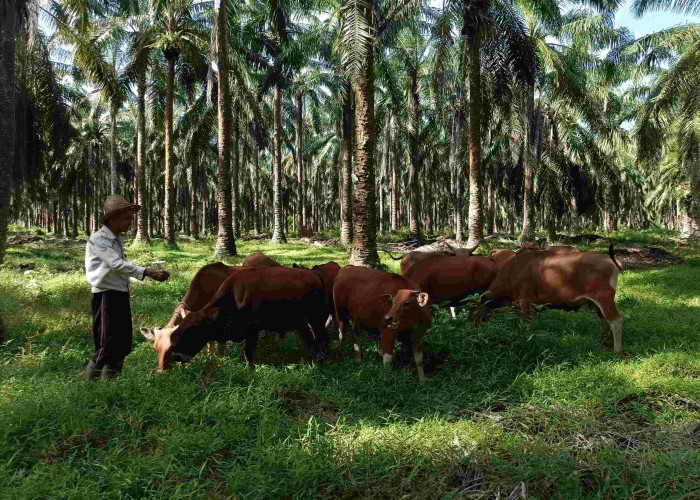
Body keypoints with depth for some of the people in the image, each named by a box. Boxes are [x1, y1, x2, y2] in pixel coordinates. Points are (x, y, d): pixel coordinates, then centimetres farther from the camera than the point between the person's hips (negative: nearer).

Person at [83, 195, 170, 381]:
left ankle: (108, 379, 23)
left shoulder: (118, 239, 16)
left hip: (121, 295, 9)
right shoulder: (98, 239, -11)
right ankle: (87, 380, 9)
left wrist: (152, 273, 8)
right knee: (107, 345, -7)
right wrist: (147, 272, -27)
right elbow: (116, 264, -22)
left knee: (122, 344, 11)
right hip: (106, 295, -8)